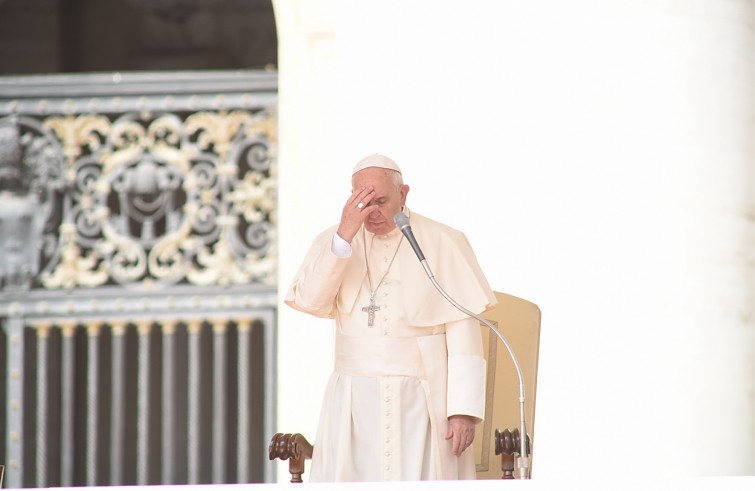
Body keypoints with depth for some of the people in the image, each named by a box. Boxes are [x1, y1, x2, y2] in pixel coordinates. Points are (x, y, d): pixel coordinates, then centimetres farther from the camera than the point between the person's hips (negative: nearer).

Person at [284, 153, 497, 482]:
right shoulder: (333, 242, 6)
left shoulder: (444, 244, -3)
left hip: (422, 402, -3)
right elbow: (308, 301, -10)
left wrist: (464, 409, -12)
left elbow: (464, 332, -6)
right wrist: (345, 236, -19)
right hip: (354, 402, 3)